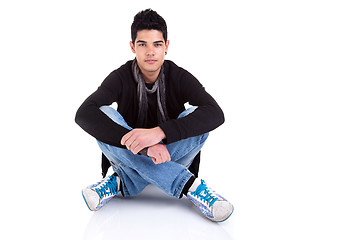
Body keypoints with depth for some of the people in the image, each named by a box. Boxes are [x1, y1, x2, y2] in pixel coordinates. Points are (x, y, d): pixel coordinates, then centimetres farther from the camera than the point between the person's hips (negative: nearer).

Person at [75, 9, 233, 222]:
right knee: (103, 116, -28)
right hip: (130, 157, 0)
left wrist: (159, 132, -43)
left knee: (197, 118, -25)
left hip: (171, 156, 0)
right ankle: (189, 186, -35)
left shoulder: (179, 77, -10)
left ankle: (121, 184, -25)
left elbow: (216, 114, -28)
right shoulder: (121, 78, -11)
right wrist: (143, 145, -41)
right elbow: (83, 114, -28)